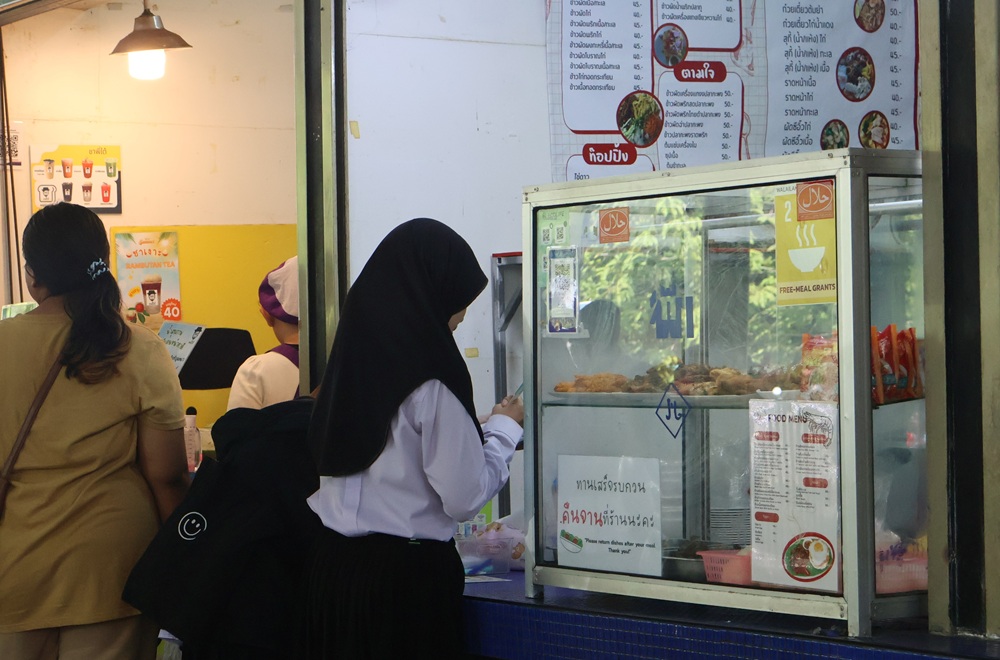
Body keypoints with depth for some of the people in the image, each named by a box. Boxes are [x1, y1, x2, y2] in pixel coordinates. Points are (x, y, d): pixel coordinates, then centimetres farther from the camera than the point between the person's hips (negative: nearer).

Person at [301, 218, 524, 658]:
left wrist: (480, 431, 18)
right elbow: (464, 498, -14)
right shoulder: (430, 375, -16)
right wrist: (504, 429, 1)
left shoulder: (351, 360, 5)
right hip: (407, 572, -7)